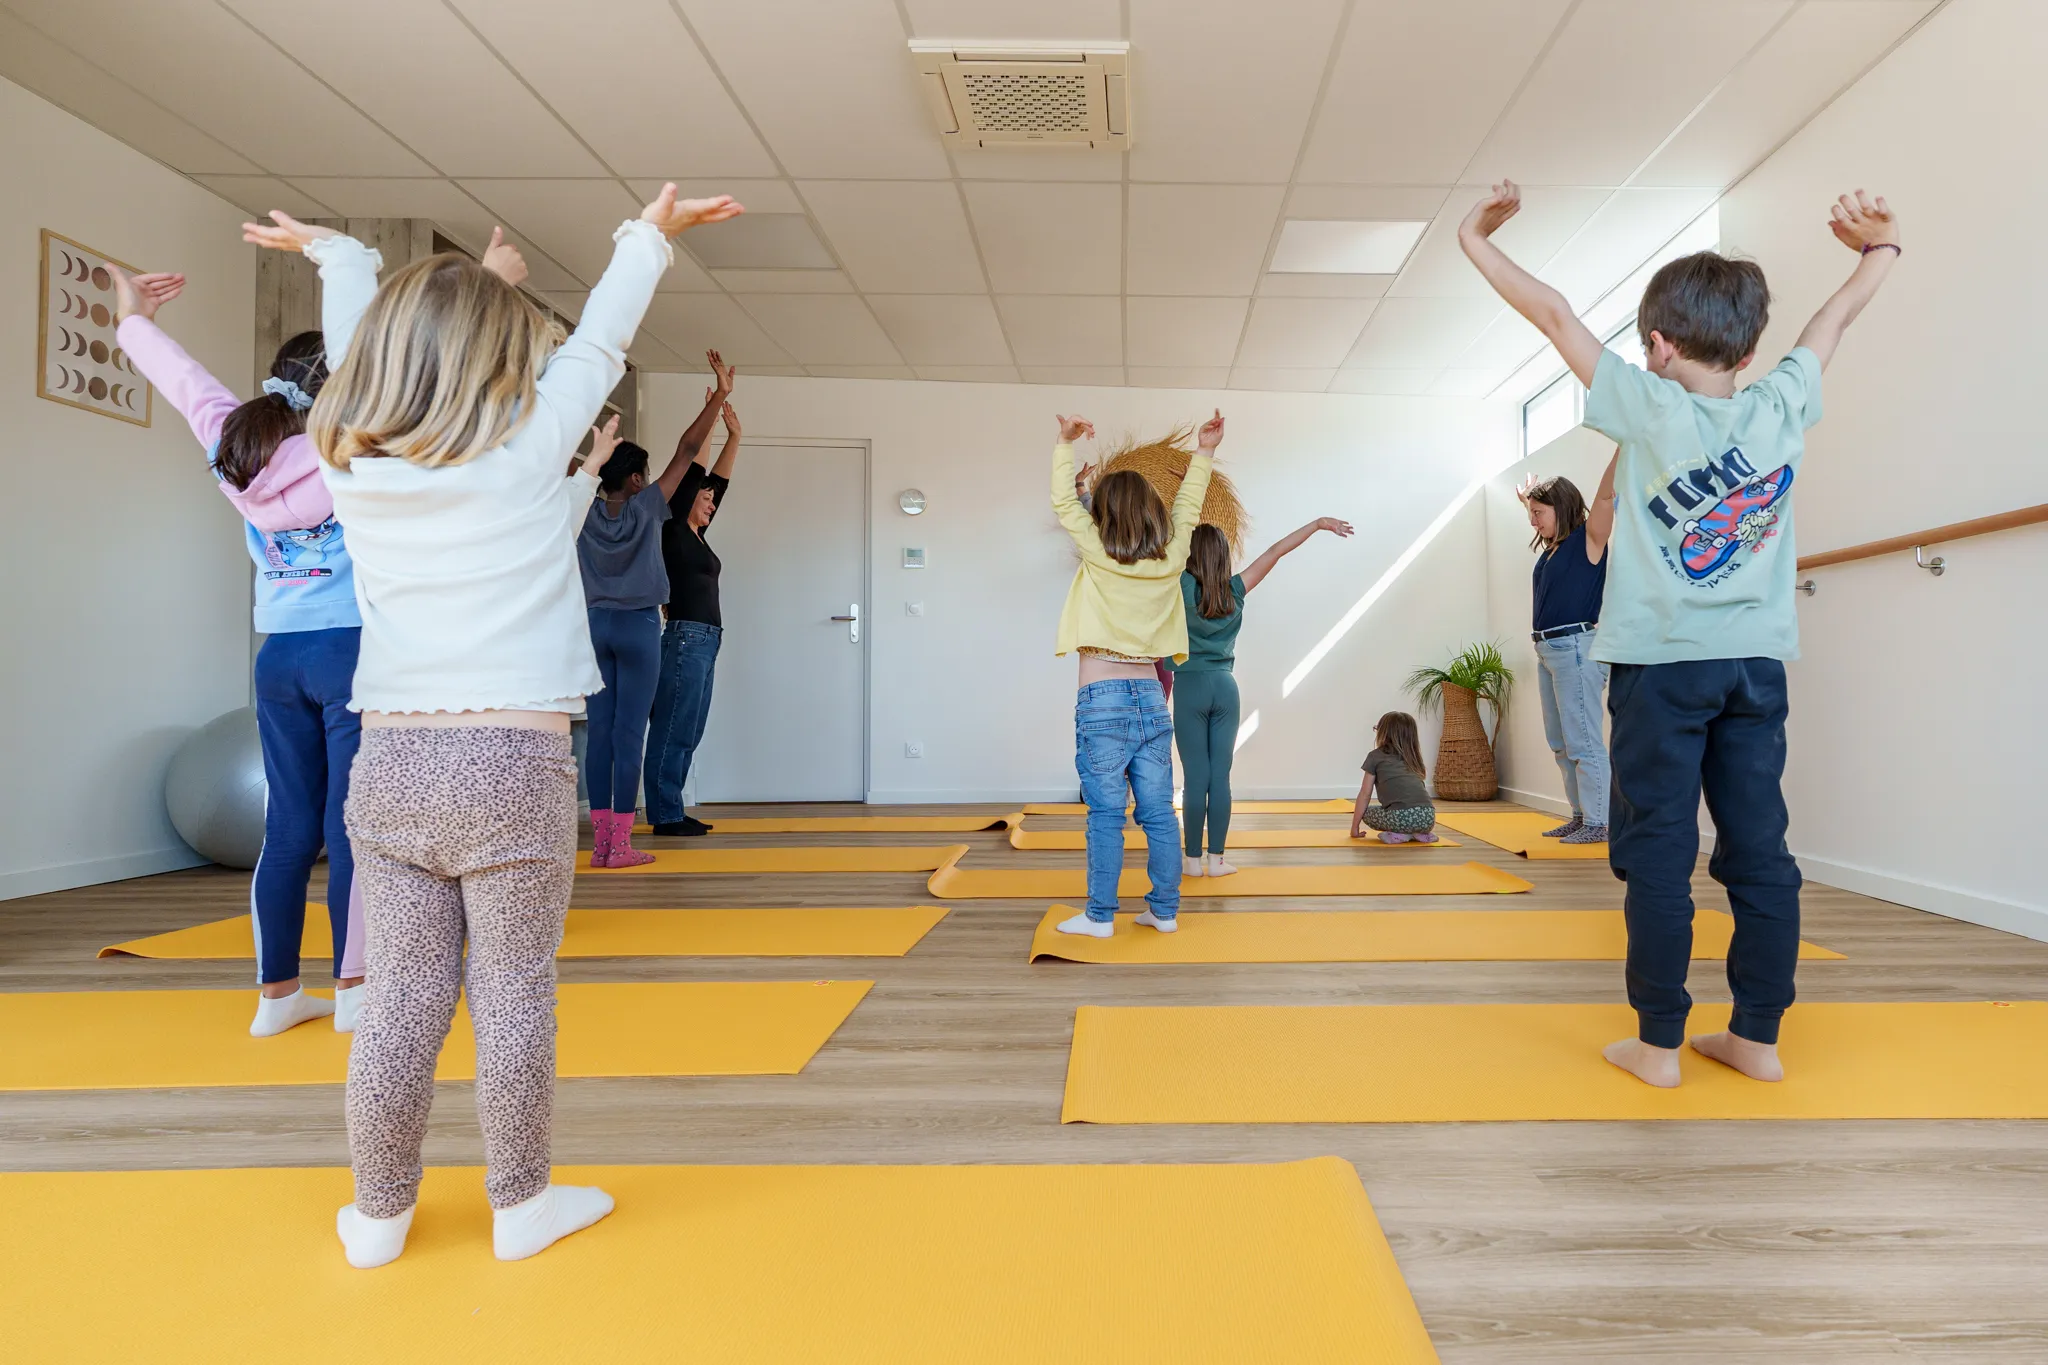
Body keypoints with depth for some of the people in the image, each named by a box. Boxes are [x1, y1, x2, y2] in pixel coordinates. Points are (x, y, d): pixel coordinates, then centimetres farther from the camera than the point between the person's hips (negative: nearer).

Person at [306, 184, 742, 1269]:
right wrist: (649, 234, 20)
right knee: (512, 996, 7)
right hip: (511, 765, -4)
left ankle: (377, 1214, 27)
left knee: (403, 994, 13)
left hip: (390, 762, 4)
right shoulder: (527, 448, -5)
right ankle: (519, 1206, 23)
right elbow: (598, 344, 8)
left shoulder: (354, 469, 5)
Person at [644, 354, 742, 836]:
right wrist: (717, 399, -8)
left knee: (688, 733, 9)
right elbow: (687, 455, -8)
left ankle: (671, 813, 14)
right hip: (685, 637, -9)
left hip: (705, 639, 9)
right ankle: (665, 815, -2)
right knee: (673, 730, -6)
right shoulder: (673, 529, -4)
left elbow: (719, 476, 25)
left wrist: (734, 434, 23)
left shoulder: (697, 536, 17)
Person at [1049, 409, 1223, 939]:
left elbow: (1065, 503, 2)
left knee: (1106, 814, -1)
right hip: (1152, 698, 4)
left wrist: (1065, 445, 10)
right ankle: (1164, 910, 15)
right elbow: (1186, 511, 19)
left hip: (1103, 700, -4)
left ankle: (1100, 915, 5)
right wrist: (1204, 455, 25)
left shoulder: (1098, 555, -6)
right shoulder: (1168, 561, 4)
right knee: (1158, 812, 8)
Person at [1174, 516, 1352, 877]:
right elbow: (1276, 551, 7)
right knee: (1220, 776, 4)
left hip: (1191, 687, -3)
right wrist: (1319, 523, 12)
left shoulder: (1183, 585, -7)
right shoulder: (1235, 589, 3)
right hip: (1225, 687, 3)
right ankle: (1216, 859, 7)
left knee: (1195, 778, -2)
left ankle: (1193, 859, 4)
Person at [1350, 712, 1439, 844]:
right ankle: (1421, 834, 11)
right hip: (1427, 817, 5)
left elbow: (1365, 795, 15)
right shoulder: (1413, 757, 28)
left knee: (1366, 813, 23)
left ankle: (1398, 834, 3)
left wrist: (1355, 827, 23)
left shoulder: (1375, 756, 15)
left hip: (1401, 816, -5)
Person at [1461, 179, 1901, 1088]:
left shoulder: (1650, 409, -8)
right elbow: (1834, 322, 22)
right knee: (1759, 850, 8)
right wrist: (1878, 248, 41)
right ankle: (1758, 1037, 17)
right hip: (1757, 663, 5)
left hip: (1661, 663, -4)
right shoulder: (1783, 409, 3)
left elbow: (1554, 315, -2)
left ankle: (1658, 1043, 6)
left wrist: (1477, 242, 8)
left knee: (1659, 852, 0)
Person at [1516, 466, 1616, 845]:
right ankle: (1581, 816, 20)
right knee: (1561, 744, 12)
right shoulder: (1552, 546, 14)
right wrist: (1529, 498, 48)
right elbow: (1544, 515, 36)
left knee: (1584, 742, -7)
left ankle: (1598, 823, -1)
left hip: (1577, 648, -9)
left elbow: (1607, 494, -20)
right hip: (1549, 650, 9)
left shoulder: (1588, 539, -6)